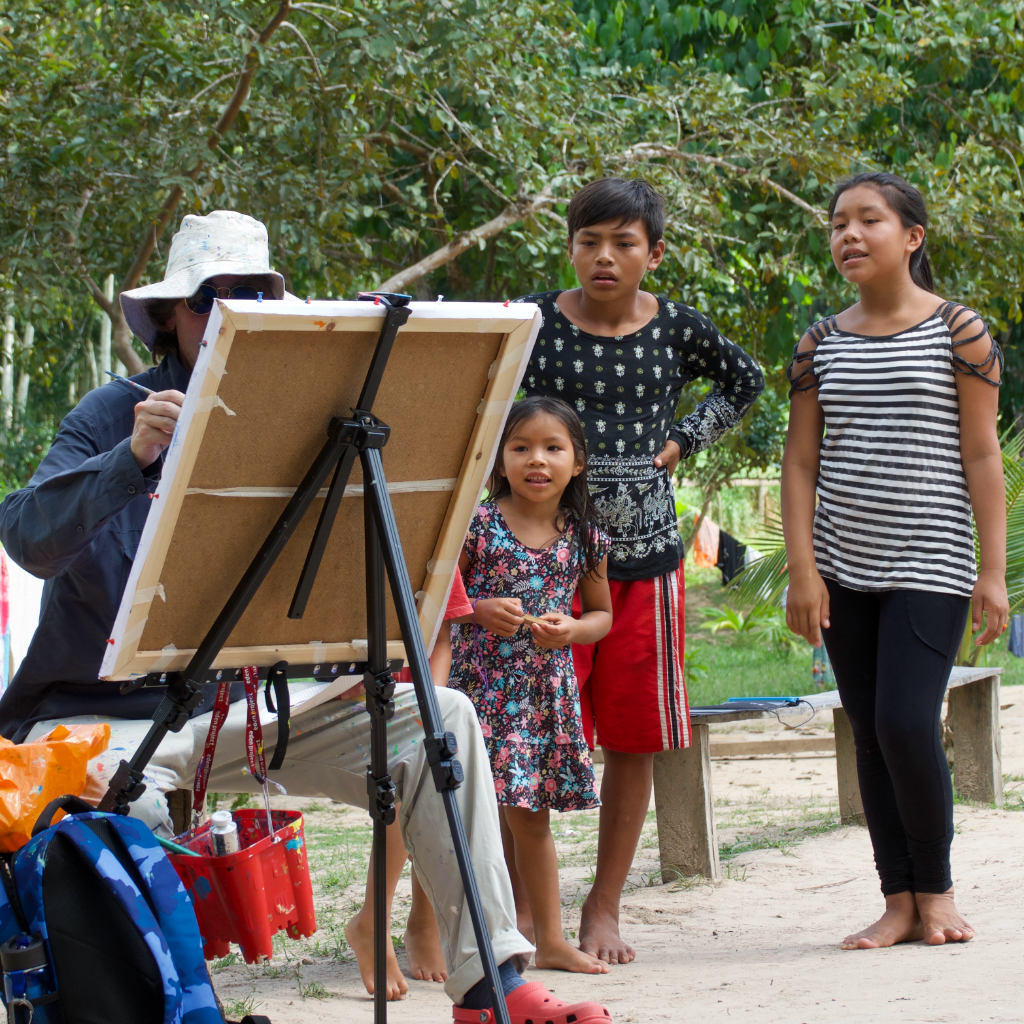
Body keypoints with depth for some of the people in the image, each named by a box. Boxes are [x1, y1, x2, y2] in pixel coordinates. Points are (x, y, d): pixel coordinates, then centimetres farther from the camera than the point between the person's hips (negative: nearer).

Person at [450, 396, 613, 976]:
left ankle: (551, 939, 19)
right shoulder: (477, 526, -6)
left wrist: (571, 629, -6)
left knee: (531, 815, 11)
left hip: (546, 690, 4)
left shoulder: (584, 539, 4)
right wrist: (480, 610, -18)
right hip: (479, 683, -3)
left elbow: (603, 613, 15)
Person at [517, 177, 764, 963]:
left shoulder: (676, 330, 3)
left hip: (646, 552, 3)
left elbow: (745, 381, 21)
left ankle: (605, 907, 18)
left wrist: (684, 440, 9)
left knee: (636, 737, 6)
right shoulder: (533, 323, -4)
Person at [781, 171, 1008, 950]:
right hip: (845, 569, 4)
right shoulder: (821, 344, 8)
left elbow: (981, 455, -3)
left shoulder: (958, 331, -2)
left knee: (907, 723, -14)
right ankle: (900, 902, 9)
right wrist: (803, 570, -1)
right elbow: (801, 461, 8)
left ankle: (937, 890, 5)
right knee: (870, 735, 4)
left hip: (928, 564, -4)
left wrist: (993, 572, -7)